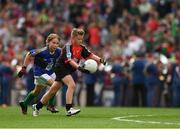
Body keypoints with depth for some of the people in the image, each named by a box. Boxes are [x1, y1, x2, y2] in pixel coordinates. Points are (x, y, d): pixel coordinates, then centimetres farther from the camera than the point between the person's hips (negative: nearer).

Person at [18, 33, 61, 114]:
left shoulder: (58, 51, -17)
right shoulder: (42, 51, -30)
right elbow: (29, 55, -16)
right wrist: (24, 68, -14)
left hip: (51, 72, 6)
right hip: (40, 72, -6)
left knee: (37, 91, 18)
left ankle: (24, 104, 38)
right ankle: (50, 105, -4)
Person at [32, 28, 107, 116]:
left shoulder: (81, 48, 4)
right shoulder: (68, 47, -19)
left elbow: (90, 55, 1)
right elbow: (69, 60, -29)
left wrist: (100, 60, -16)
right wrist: (79, 67, -43)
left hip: (69, 70, 8)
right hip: (61, 68, -8)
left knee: (53, 90, 12)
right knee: (71, 85, -26)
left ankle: (37, 107, 23)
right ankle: (69, 109, -29)